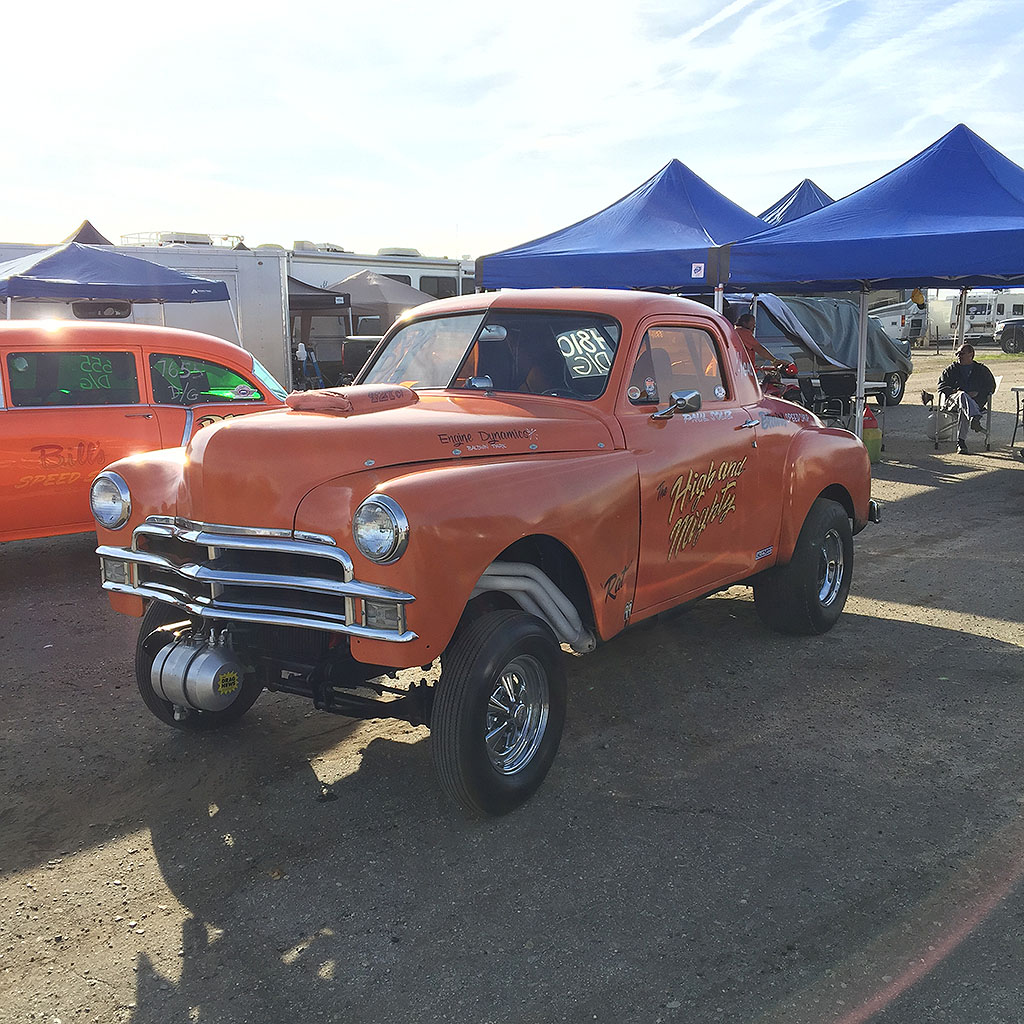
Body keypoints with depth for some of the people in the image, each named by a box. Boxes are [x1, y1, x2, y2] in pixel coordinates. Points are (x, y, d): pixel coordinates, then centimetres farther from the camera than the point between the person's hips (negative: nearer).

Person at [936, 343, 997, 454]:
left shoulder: (982, 369, 24)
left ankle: (961, 442, -51)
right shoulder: (951, 369, 25)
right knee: (962, 395, -41)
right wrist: (955, 392, -6)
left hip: (976, 401, 0)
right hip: (953, 399, 0)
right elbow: (941, 385, 14)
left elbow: (991, 385, 17)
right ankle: (975, 419, -68)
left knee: (964, 409, -41)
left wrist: (978, 393, -4)